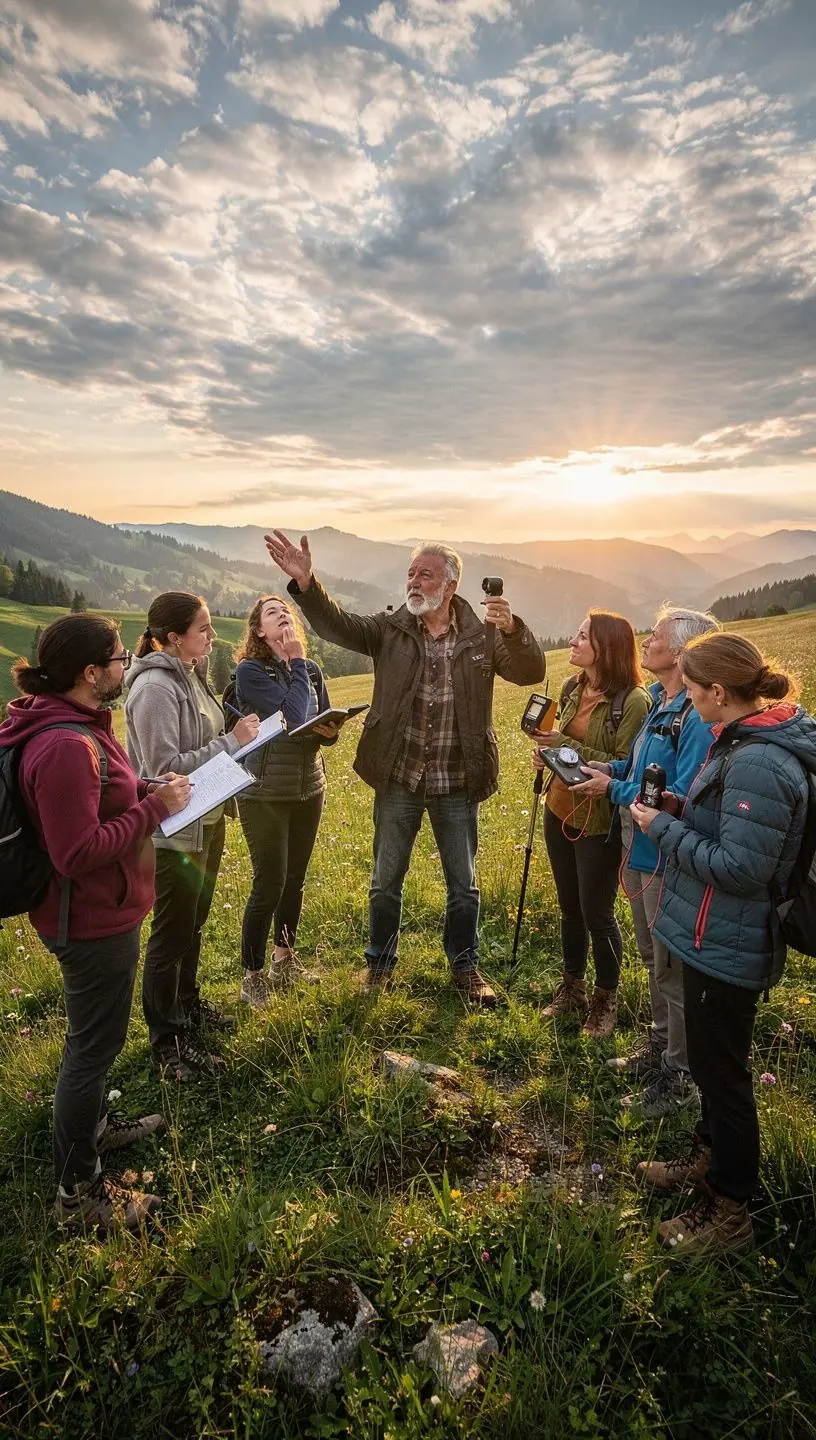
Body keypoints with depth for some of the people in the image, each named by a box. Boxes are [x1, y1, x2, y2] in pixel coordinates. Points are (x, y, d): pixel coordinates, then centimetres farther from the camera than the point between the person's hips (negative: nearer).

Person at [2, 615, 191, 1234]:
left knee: (95, 1035, 27)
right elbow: (78, 852, -30)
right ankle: (78, 1192, 24)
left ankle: (94, 1125, 49)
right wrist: (154, 808, -24)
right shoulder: (67, 747, -30)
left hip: (100, 911, 10)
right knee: (95, 1043, 6)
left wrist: (150, 790, 0)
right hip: (94, 920, -10)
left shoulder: (77, 725, 3)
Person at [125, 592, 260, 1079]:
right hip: (175, 832, -9)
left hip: (207, 821, 9)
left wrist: (239, 737, -1)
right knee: (172, 934, 6)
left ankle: (188, 1005, 42)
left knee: (194, 922, 23)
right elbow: (165, 768, -25)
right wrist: (231, 742, -24)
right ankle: (168, 1040, 23)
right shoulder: (155, 688, -22)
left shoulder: (191, 675, 5)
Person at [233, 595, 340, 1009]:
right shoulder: (250, 671, -12)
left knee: (295, 879, 15)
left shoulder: (311, 670, 6)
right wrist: (296, 660, -13)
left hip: (309, 789, 6)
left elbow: (327, 726, 12)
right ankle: (252, 977, 15)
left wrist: (331, 730, -12)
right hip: (265, 795, -6)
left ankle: (285, 957, 35)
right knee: (270, 883, -2)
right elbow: (295, 716, -23)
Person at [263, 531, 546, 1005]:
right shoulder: (390, 629, -3)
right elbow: (337, 624, -15)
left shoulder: (481, 636, -3)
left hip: (457, 783, 0)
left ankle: (465, 966, 36)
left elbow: (531, 672, -9)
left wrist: (513, 629, -27)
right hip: (398, 777, 1)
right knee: (386, 880, 14)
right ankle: (380, 962, 36)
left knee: (463, 883, 14)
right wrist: (306, 582, -32)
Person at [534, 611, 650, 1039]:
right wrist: (548, 755, -3)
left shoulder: (632, 701, -20)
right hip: (559, 812, 7)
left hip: (599, 824, -7)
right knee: (569, 908, 19)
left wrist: (566, 746, -25)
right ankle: (571, 987, 38)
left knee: (597, 915, 8)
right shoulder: (573, 688, 2)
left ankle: (606, 1000, 30)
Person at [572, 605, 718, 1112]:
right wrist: (606, 768, 1)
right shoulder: (660, 703, 6)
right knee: (654, 960, 24)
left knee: (674, 970, 6)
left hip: (668, 861, -9)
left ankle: (681, 1078, 24)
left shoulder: (697, 717, -24)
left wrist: (614, 790, -21)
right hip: (641, 852, 9)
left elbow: (684, 800, -27)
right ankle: (660, 1046, 43)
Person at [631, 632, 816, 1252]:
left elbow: (742, 868, -28)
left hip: (727, 945, -10)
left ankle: (730, 1210, 28)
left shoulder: (758, 764, -28)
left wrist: (663, 828, -19)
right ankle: (710, 1156, 47)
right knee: (710, 1059, 25)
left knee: (722, 1070, 8)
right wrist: (678, 813, 0)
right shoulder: (746, 741, 3)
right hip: (714, 937, 10)